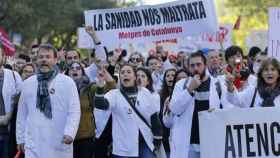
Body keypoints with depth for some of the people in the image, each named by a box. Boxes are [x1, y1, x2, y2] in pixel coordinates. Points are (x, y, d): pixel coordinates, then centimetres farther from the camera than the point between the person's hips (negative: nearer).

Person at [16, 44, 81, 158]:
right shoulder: (27, 83, 8)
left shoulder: (67, 82, -1)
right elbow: (22, 113, 15)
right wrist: (20, 138, 14)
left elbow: (74, 111, -6)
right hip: (33, 144, 2)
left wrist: (69, 133, -20)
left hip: (60, 143, -1)